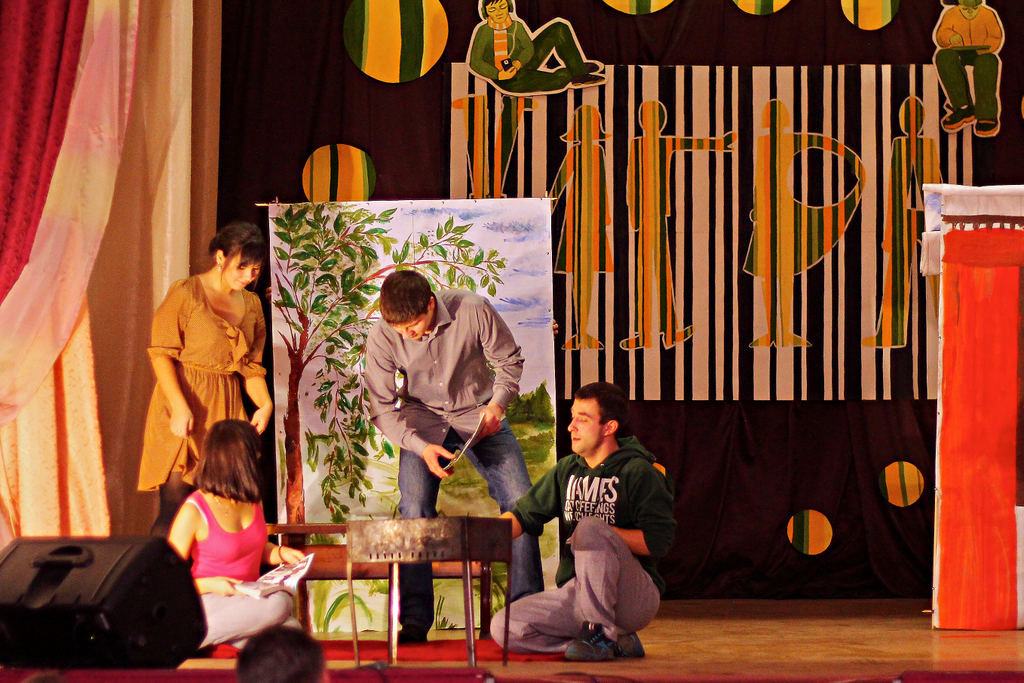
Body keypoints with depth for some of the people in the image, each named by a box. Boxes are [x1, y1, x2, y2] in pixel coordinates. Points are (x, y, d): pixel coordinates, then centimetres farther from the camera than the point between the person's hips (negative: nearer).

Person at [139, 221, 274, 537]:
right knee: (175, 503, -12)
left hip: (226, 409, 6)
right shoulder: (185, 293, -5)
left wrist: (265, 403, -1)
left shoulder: (252, 304, 15)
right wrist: (179, 406, -20)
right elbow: (161, 353, -9)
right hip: (184, 409, -6)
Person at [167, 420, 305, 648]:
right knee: (278, 604, -34)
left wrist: (281, 553, 5)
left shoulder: (252, 499, 7)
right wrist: (209, 584, -25)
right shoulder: (193, 512, -13)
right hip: (209, 601, -5)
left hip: (250, 600, 5)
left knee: (291, 636, -27)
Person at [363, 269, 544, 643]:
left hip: (479, 415, 0)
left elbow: (509, 360, -6)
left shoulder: (474, 311, -24)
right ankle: (414, 621, -8)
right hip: (423, 422, 0)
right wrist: (421, 447, -26)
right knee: (413, 511, -16)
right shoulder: (381, 339, -21)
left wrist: (497, 403, -22)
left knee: (520, 503, -8)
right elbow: (382, 409, -12)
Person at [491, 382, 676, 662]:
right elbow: (523, 515, 12)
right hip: (575, 594, 7)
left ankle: (601, 634, -21)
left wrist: (604, 533, -20)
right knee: (503, 629, -14)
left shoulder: (638, 473, -6)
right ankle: (618, 642, -8)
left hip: (635, 598, -7)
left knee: (589, 527, -32)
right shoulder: (567, 470, 14)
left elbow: (658, 541, -15)